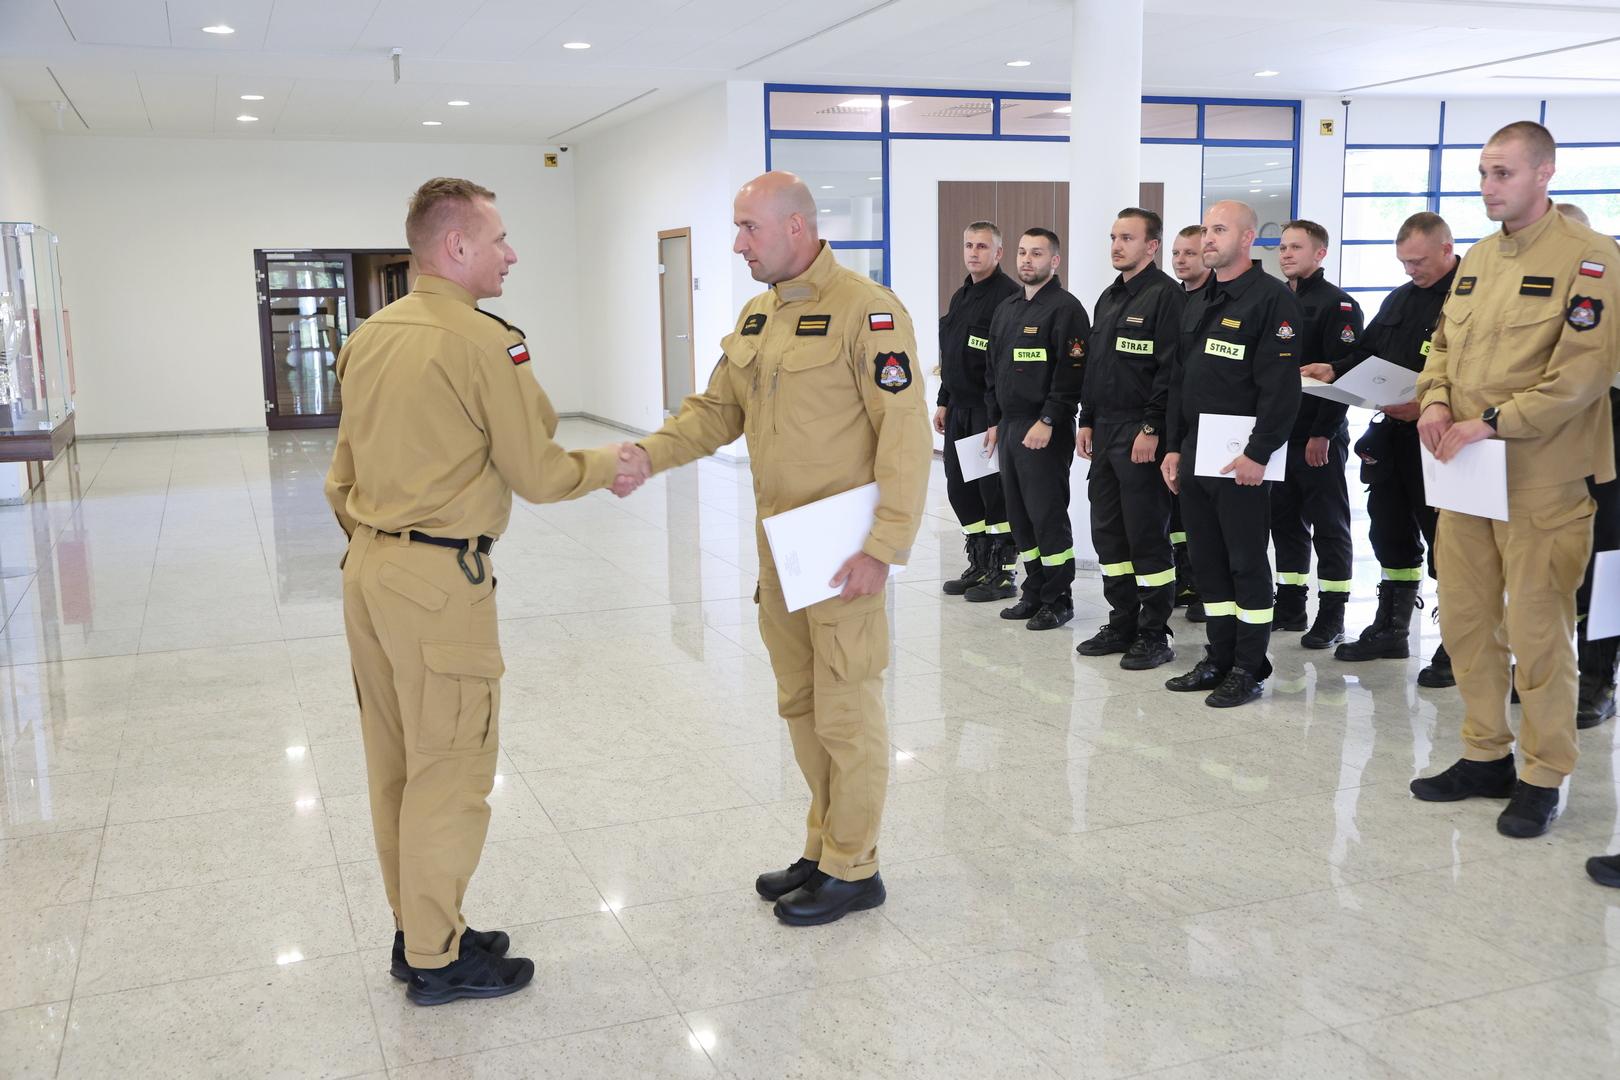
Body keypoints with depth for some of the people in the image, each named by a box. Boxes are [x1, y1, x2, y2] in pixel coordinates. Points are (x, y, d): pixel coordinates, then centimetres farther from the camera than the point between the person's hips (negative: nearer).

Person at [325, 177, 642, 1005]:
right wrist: (610, 465, 6)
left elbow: (343, 471, 15)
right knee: (450, 770, 3)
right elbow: (537, 474, -11)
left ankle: (418, 929, 29)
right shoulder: (485, 342, -14)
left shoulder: (370, 338, 10)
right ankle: (436, 960, 13)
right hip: (439, 580, -8)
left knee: (395, 764, 16)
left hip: (367, 568, 8)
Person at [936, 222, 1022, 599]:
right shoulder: (960, 296, 17)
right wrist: (943, 402, 19)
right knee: (959, 489, 12)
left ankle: (1004, 572, 7)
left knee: (995, 490, -4)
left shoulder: (1009, 295, -12)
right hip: (959, 410, 9)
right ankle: (979, 565, 24)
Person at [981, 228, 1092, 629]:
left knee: (1047, 513, -5)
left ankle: (1058, 599, 5)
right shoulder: (1006, 309, 17)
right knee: (1019, 515, 11)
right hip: (1009, 426, 8)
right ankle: (1034, 592, 21)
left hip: (1045, 430, -8)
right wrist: (995, 420, 17)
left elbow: (1072, 372, -16)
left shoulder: (1065, 308, -9)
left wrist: (1048, 422, -20)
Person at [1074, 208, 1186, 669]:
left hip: (1141, 434, -9)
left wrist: (1151, 429, -20)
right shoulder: (1109, 298, 18)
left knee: (1147, 535, -4)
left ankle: (1154, 635, 5)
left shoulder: (1166, 295, -9)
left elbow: (1171, 369, -16)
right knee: (1107, 532, 12)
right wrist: (1087, 421, 16)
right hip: (1104, 432, 9)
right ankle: (1123, 623, 22)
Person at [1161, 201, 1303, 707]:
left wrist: (1258, 453, -20)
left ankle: (1249, 669, 9)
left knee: (1247, 563, 0)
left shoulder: (1272, 299, -9)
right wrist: (1174, 447, 13)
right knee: (1207, 561, 12)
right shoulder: (1198, 304, 17)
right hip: (1194, 453, 8)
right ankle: (1219, 659, 22)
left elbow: (1281, 386, -17)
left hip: (1241, 459, -8)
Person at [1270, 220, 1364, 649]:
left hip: (1320, 439, -7)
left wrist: (1323, 433, -19)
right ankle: (1290, 607, 20)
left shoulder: (1338, 305, -7)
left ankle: (1332, 616, 4)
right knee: (1285, 521, 11)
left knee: (1329, 526, -1)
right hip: (1279, 433, 7)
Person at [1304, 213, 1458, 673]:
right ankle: (1390, 629, 29)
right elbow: (1368, 350, 20)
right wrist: (1335, 370, 1)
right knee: (1390, 532, 16)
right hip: (1391, 435, 8)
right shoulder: (1400, 299, 14)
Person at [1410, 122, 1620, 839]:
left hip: (1540, 479, -7)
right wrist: (1435, 402, -2)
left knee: (1537, 630, 0)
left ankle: (1543, 778, 14)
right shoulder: (1477, 259, 14)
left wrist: (1492, 423, -20)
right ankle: (1485, 755, 26)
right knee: (1465, 617, 12)